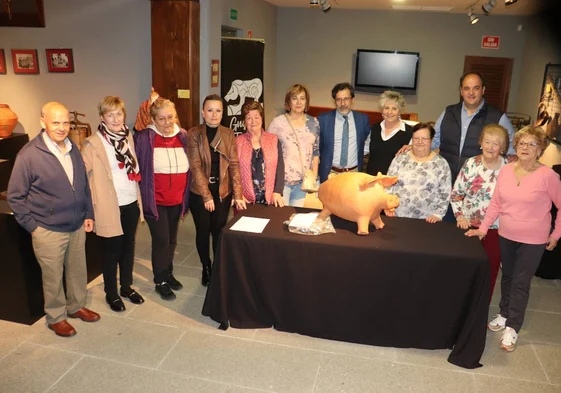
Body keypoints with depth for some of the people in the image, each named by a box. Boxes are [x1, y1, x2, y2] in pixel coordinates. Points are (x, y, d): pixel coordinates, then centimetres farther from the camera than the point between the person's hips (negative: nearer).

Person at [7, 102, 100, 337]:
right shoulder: (29, 155, -15)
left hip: (77, 227, 5)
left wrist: (88, 214, 9)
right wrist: (32, 225, -9)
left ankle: (76, 306, 39)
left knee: (78, 271, 18)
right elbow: (15, 196, -9)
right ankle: (55, 317, 29)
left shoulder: (73, 149, 3)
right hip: (48, 231, -5)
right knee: (53, 276, 10)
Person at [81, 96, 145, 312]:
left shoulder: (128, 136, 6)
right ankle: (111, 293, 25)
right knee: (112, 250, 8)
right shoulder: (93, 144, -13)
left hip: (131, 202, 5)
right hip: (110, 206, -5)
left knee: (128, 246, 17)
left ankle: (127, 287, 34)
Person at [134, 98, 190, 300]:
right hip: (155, 200, -4)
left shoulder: (183, 136, 2)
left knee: (172, 239, 17)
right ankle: (160, 281, 20)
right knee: (161, 240, 1)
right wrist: (141, 197, -9)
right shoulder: (143, 138, -11)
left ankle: (168, 273, 36)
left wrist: (185, 198, 9)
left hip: (176, 200, 4)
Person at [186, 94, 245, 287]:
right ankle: (206, 268, 30)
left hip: (223, 191, 2)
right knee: (203, 232, 9)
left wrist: (238, 195, -8)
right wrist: (206, 195, -16)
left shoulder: (229, 134, 2)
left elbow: (234, 165, -2)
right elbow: (196, 167, -12)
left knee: (219, 232, 8)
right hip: (199, 193, -2)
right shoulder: (193, 134, -8)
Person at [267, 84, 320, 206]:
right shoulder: (277, 122, -6)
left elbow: (316, 151, 10)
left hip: (303, 181, 3)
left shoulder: (313, 123, 4)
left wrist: (314, 176, 6)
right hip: (281, 180, -3)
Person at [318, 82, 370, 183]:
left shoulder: (363, 119, 1)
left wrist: (360, 154, 5)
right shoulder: (323, 119, -4)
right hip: (330, 173, -1)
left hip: (354, 172, 1)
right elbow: (317, 146, 4)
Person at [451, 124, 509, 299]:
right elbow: (456, 193, 0)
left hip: (495, 229, 0)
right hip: (469, 226, 1)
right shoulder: (471, 164, -5)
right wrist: (460, 216, -9)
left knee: (489, 270, 11)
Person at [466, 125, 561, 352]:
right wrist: (484, 227, 0)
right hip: (506, 236, 4)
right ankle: (504, 314, 38)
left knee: (521, 283, 3)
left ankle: (513, 327, 17)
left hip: (533, 240, -4)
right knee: (507, 277, 19)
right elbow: (496, 203, 4)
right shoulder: (506, 171, -3)